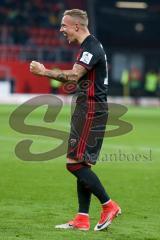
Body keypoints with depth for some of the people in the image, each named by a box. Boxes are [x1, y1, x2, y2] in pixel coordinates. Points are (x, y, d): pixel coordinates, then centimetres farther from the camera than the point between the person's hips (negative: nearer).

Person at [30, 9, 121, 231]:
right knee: (82, 164, 8)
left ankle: (109, 205, -3)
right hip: (86, 110, 10)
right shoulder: (87, 47, 18)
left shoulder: (92, 47, -15)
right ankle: (82, 219, 8)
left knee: (75, 163, -11)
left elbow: (73, 75, -26)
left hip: (91, 111, -10)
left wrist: (44, 72, -23)